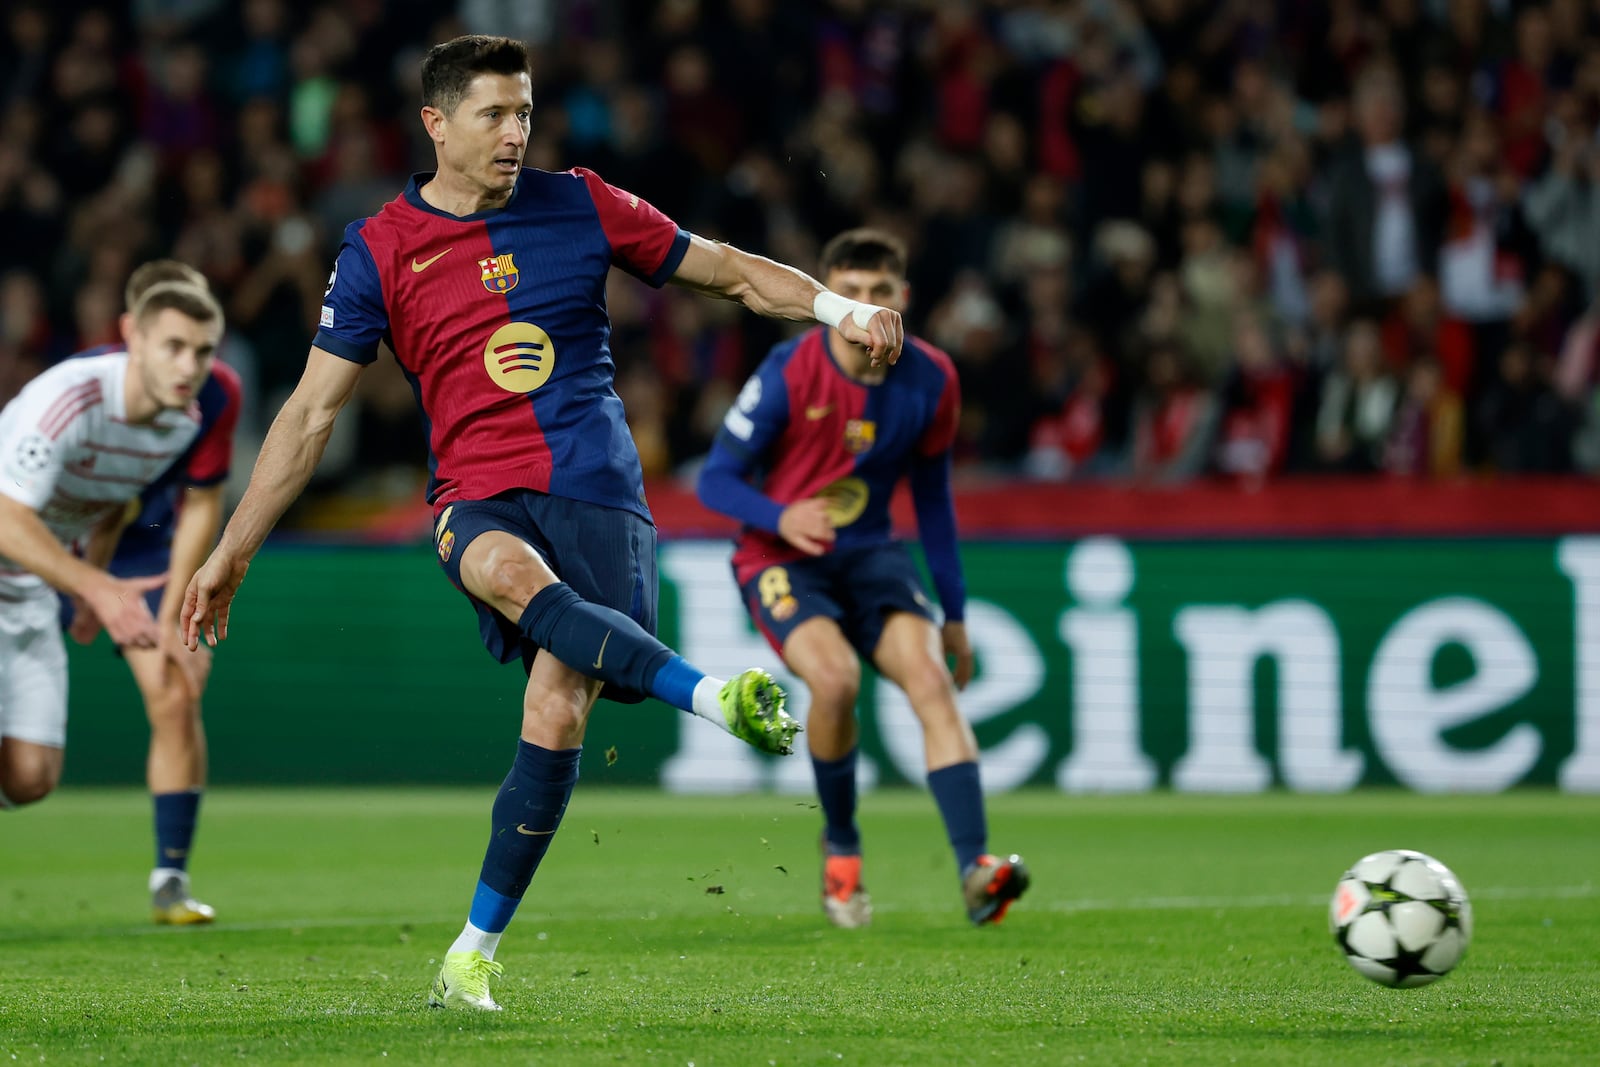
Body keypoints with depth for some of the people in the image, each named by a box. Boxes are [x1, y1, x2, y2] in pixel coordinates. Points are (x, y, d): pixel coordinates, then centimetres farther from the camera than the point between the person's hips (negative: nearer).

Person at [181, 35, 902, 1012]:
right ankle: (718, 699, -49)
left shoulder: (580, 206, 8)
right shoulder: (380, 251, 6)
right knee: (511, 575, -38)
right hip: (478, 498, 0)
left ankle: (474, 953, -5)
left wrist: (840, 307, 0)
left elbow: (728, 272, 17)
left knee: (558, 712, -16)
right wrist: (231, 554, 6)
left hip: (595, 490, 1)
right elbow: (311, 414, 9)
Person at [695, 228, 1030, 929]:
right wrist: (781, 517, -31)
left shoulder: (930, 380, -3)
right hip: (780, 558, -3)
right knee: (835, 675, -31)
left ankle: (975, 869, -32)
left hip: (871, 556, 3)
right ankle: (840, 847, -6)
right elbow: (715, 479, -9)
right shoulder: (788, 373, -15)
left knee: (929, 677, -23)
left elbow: (931, 496, 11)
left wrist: (953, 613, 12)